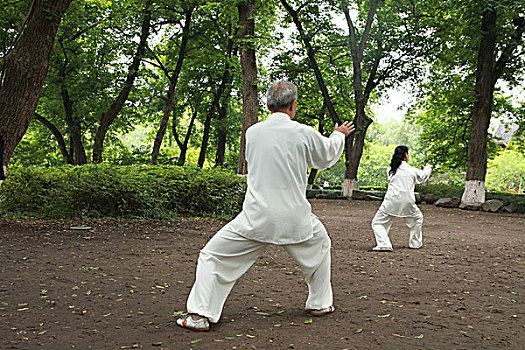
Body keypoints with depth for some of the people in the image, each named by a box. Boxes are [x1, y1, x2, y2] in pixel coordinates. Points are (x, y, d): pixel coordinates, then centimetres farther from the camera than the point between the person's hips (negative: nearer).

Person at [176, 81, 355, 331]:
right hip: (295, 217, 1)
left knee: (213, 256, 11)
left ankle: (199, 315, 2)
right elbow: (327, 156, 16)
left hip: (257, 217, -1)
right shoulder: (305, 133, -4)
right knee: (320, 245, 30)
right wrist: (339, 135, 39)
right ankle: (320, 304, 38)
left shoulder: (252, 132, 0)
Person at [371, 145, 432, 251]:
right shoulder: (412, 170, 2)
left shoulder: (390, 170, 3)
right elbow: (423, 177, 24)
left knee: (377, 223, 10)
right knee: (417, 218, 29)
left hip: (391, 202, -1)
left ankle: (383, 244, -8)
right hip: (407, 203, 1)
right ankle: (415, 243, 33)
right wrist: (428, 168, 47)